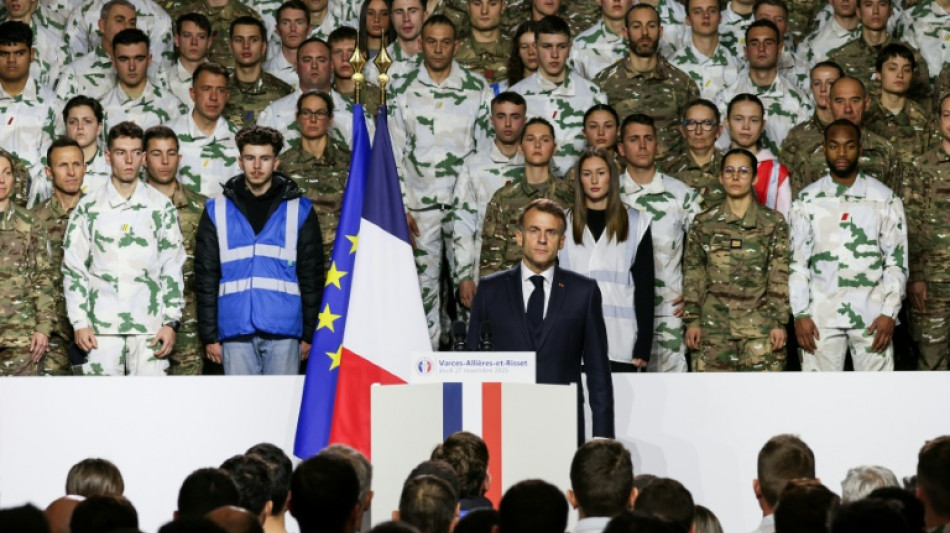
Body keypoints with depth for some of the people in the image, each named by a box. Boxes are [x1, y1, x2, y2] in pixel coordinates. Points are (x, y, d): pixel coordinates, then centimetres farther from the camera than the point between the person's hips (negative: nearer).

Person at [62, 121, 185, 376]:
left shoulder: (161, 207, 9)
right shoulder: (88, 208, 8)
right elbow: (73, 269, 7)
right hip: (101, 325, 0)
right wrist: (80, 323, -1)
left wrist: (171, 322, 0)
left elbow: (173, 268, 8)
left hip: (149, 326, 0)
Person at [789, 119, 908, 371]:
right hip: (822, 315, 1)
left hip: (872, 314, 0)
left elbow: (897, 259, 3)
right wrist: (800, 314, -3)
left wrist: (889, 313, -5)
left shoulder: (885, 199, 3)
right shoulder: (807, 200, 5)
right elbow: (797, 261, 5)